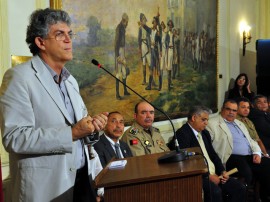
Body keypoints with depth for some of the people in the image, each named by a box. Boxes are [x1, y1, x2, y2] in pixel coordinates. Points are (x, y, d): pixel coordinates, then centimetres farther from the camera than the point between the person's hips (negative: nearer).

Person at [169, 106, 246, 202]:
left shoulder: (205, 133, 18)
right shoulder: (182, 134, -10)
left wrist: (222, 171, 4)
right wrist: (208, 176, -17)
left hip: (214, 174, 8)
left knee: (240, 188, -7)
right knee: (215, 191, -34)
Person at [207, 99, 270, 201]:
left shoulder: (240, 123, 29)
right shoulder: (212, 123, 4)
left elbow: (251, 141, 28)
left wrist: (257, 153, 7)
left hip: (250, 157, 7)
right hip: (232, 158, -7)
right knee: (246, 171, -34)